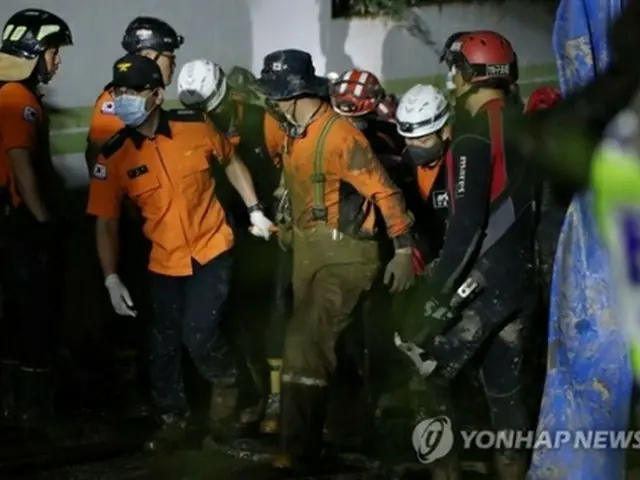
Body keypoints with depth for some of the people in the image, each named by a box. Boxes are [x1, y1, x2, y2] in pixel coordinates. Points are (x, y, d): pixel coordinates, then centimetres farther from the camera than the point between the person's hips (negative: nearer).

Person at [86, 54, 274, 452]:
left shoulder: (195, 127, -12)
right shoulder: (114, 157, -13)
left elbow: (231, 163, 8)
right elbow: (106, 223, -7)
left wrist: (255, 211, 7)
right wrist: (112, 279, -14)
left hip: (211, 251, -2)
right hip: (165, 262, 2)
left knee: (198, 335, -13)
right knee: (164, 345, 7)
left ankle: (226, 382, 20)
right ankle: (173, 420, 30)